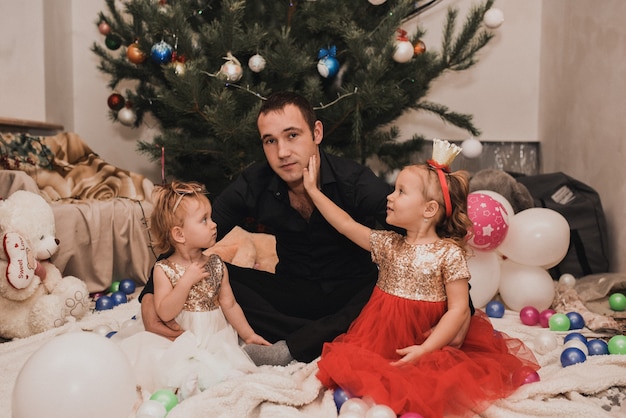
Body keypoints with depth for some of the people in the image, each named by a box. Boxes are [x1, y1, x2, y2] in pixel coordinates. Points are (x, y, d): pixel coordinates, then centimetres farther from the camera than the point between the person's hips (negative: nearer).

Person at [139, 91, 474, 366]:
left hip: (351, 293, -2)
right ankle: (328, 340, -26)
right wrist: (149, 297, -22)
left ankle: (290, 349, -33)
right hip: (293, 291, 2)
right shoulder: (253, 186, -13)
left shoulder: (355, 182, -21)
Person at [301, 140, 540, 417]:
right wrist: (313, 190, 13)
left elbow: (459, 309, -11)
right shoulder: (387, 245, 5)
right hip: (381, 340, 4)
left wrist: (425, 349, -18)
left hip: (424, 346, -3)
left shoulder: (450, 254, -10)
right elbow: (346, 225, 11)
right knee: (346, 362, -16)